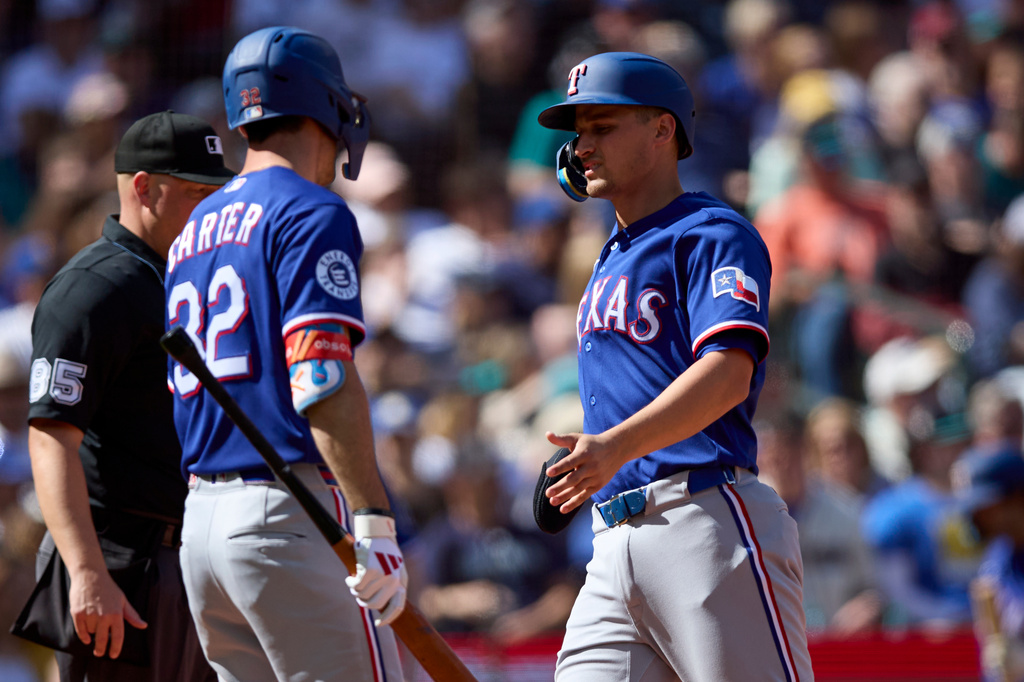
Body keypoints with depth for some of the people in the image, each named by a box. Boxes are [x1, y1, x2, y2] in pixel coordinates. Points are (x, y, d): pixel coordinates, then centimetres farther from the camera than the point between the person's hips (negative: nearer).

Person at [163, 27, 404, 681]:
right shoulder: (312, 215, -6)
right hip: (290, 512, -8)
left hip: (200, 522, 8)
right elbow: (322, 382, -18)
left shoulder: (194, 232, 20)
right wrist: (375, 523, -21)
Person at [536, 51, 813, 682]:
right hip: (615, 542, 8)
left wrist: (616, 446, -29)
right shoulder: (612, 259, 27)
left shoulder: (712, 234, -1)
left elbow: (729, 373, -17)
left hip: (709, 517, -8)